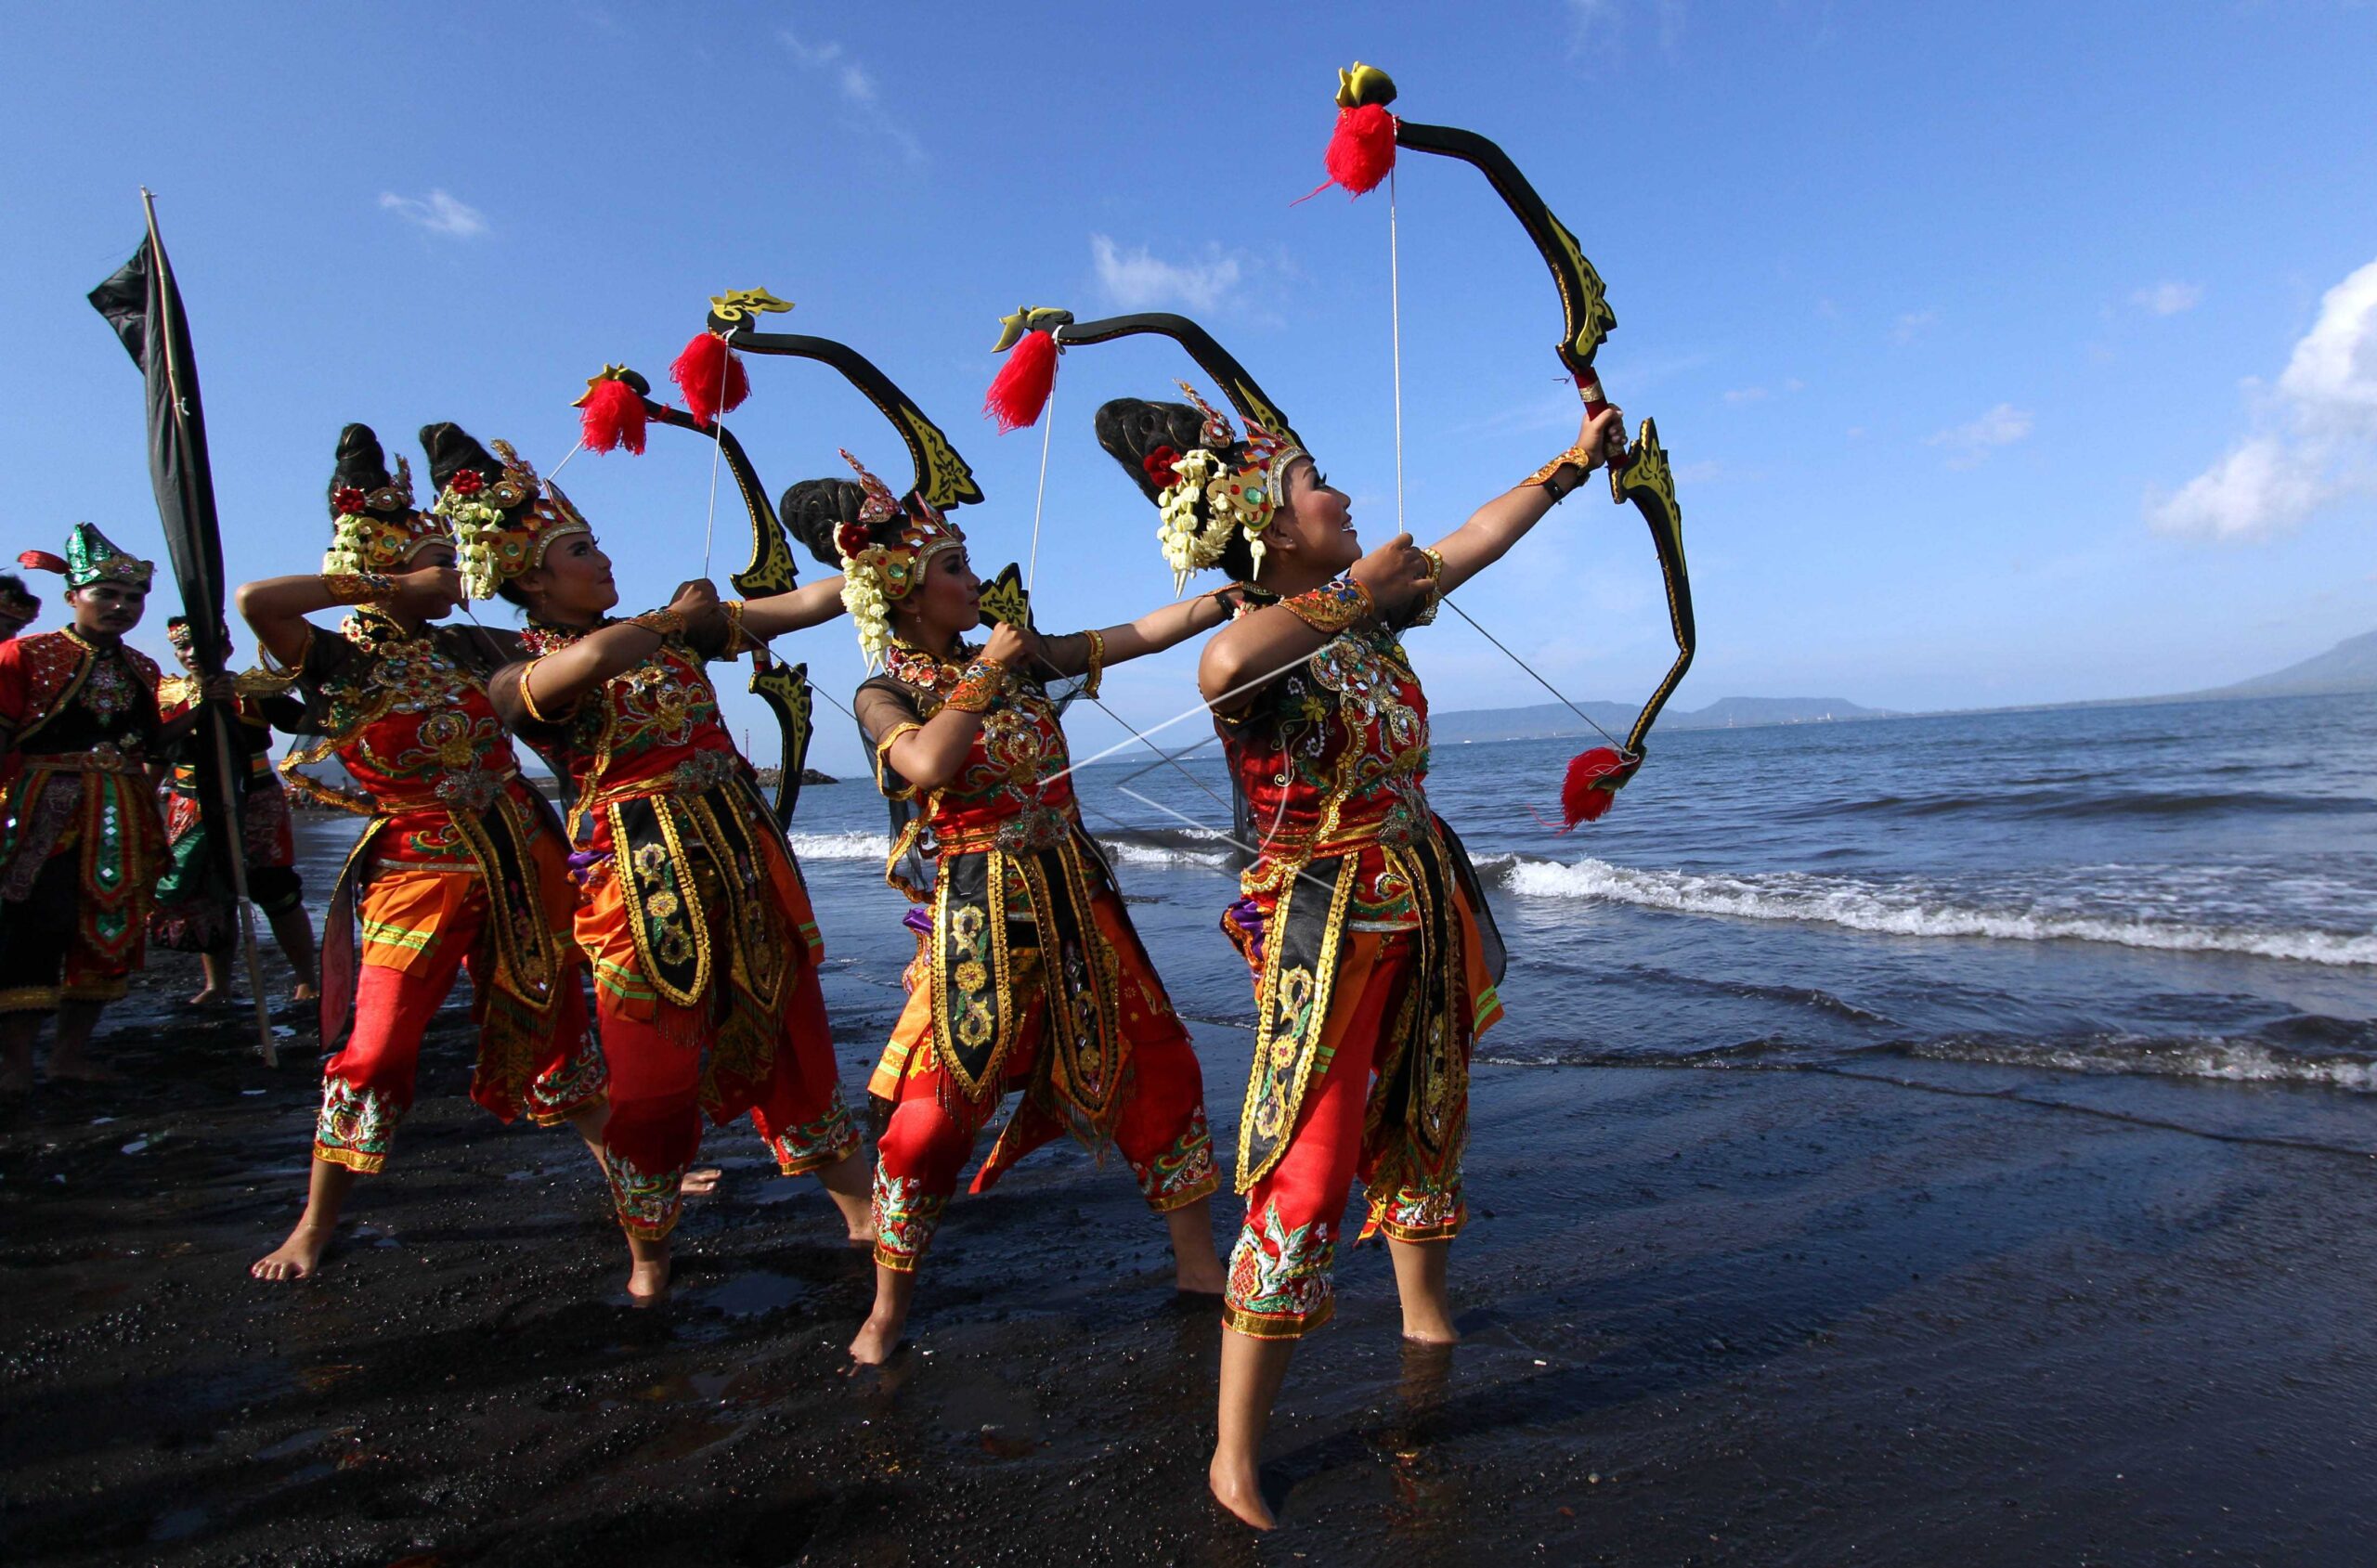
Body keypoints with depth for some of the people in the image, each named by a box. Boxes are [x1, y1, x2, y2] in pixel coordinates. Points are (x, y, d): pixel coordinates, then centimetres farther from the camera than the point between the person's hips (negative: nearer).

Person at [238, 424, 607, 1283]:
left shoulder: (461, 646, 8)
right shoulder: (339, 662, -7)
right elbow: (255, 600, -26)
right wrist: (388, 585, -18)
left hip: (522, 854, 5)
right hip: (422, 865, -5)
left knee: (551, 1021, 13)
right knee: (375, 1044, -2)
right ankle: (314, 1224, 18)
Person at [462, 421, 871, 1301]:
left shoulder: (666, 632, 12)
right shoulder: (521, 674, -2)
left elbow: (806, 604, 8)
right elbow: (596, 658, -26)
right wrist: (677, 618, -10)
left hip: (741, 855, 5)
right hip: (639, 876, -4)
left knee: (789, 1036, 10)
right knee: (654, 1071, 3)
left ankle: (862, 1212, 23)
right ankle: (648, 1258, 26)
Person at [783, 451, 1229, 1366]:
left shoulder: (1016, 656, 8)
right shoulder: (884, 695, -4)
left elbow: (1150, 633, 8)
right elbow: (927, 766, -26)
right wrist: (983, 678, -14)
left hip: (1076, 901, 5)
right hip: (978, 918, -5)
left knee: (1156, 1065, 8)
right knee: (933, 1110, -3)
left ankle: (1198, 1261, 26)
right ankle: (887, 1312, 21)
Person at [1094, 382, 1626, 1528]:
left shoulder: (1364, 609, 5)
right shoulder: (1259, 638, -19)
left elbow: (1477, 537, 18)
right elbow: (1221, 671, -45)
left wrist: (1575, 460, 26)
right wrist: (1356, 592, -36)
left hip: (1420, 914, 9)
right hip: (1327, 930, -8)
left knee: (1424, 1125, 24)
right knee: (1303, 1182, -7)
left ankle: (1425, 1315, 49)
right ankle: (1235, 1453, 7)